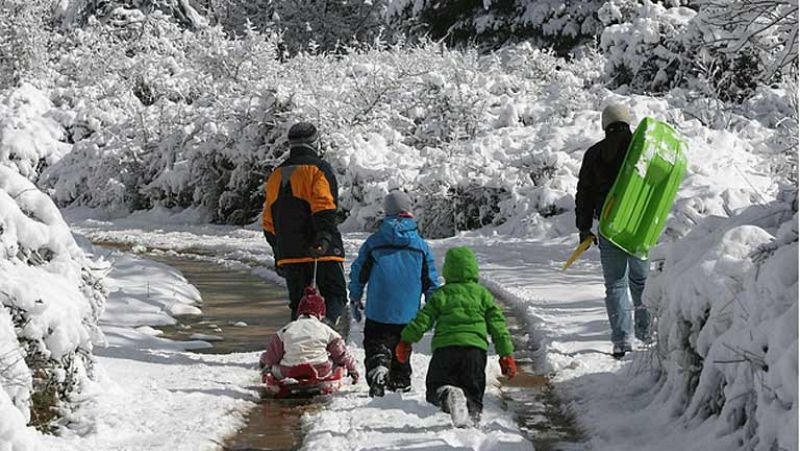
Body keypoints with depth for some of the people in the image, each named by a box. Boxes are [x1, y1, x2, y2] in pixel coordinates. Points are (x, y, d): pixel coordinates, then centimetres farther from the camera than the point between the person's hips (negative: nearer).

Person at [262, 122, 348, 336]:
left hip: (289, 253, 5)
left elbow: (268, 221, 20)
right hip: (321, 253, -5)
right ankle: (331, 320, -28)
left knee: (298, 303, 11)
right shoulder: (318, 169, -2)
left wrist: (278, 253, 25)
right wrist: (324, 237, -23)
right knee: (335, 295, 0)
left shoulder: (276, 175, 18)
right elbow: (324, 207, -17)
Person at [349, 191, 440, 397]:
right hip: (408, 313, 2)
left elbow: (358, 273, 4)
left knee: (376, 344, -2)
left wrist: (355, 300, 16)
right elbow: (431, 280, 5)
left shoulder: (373, 242, 0)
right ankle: (400, 382, 19)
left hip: (378, 311, -2)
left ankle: (378, 372, -27)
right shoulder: (420, 245, 2)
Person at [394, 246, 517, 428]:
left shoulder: (442, 294, 10)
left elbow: (423, 319, 5)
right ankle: (473, 410, -25)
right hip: (475, 346, 1)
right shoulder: (482, 294, 14)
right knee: (473, 390, 9)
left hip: (445, 346, -1)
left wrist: (406, 341, 14)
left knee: (435, 388, 8)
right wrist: (506, 354, 14)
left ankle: (447, 393, -28)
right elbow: (497, 325, 11)